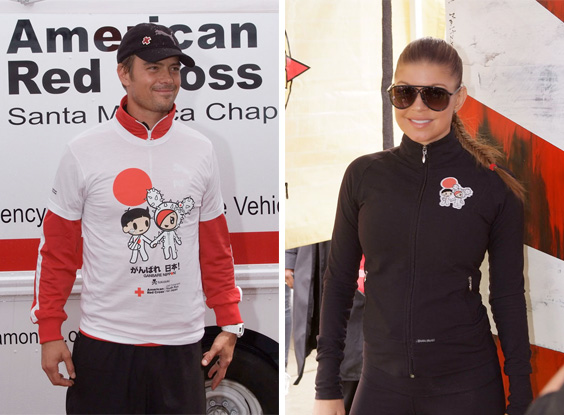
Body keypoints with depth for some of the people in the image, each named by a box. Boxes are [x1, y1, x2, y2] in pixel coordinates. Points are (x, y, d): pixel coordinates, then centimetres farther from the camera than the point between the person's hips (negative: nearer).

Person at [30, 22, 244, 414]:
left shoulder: (200, 150, 6)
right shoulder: (84, 152, -2)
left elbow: (216, 249, 12)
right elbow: (57, 249, 3)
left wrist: (230, 325, 9)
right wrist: (49, 331, -1)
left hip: (182, 346, 2)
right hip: (104, 344, -2)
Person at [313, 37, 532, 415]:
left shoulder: (492, 185, -4)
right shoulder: (365, 175, 1)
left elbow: (509, 295, 1)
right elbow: (339, 280, 6)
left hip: (467, 384, -1)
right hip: (382, 381, 2)